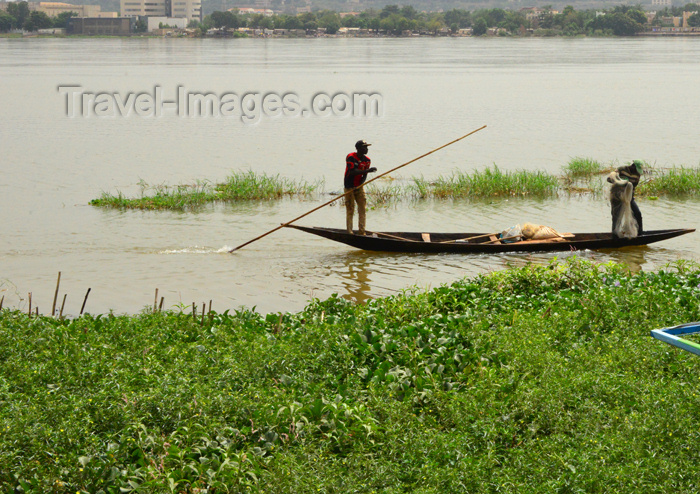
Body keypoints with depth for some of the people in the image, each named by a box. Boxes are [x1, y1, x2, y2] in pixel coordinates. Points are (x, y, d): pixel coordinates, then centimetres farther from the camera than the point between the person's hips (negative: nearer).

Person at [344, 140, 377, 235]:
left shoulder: (367, 160, 4)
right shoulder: (351, 157, -15)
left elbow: (364, 176, 3)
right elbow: (353, 172, -27)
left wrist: (361, 183, -16)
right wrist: (367, 170, -33)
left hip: (359, 187, 6)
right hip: (349, 187, -6)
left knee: (362, 209, 1)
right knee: (350, 210, -4)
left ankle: (362, 232, 3)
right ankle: (349, 232, 1)